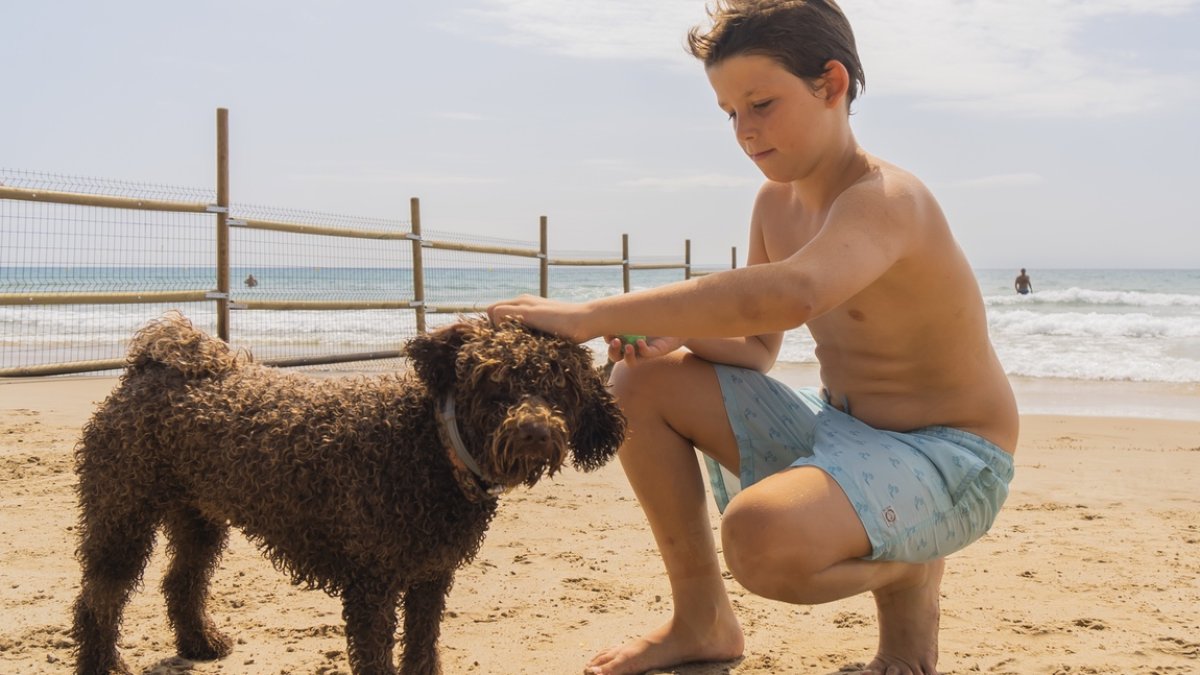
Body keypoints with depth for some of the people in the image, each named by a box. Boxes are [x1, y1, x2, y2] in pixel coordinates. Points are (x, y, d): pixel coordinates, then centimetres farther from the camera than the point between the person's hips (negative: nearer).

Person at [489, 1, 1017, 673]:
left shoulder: (886, 199, -24)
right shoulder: (776, 202, 4)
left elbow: (787, 295, -46)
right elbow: (756, 348, 9)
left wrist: (594, 314, -45)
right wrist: (671, 333, -14)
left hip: (949, 462, -8)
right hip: (838, 427, 9)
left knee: (763, 537, -37)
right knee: (642, 385, -1)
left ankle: (907, 575, 0)